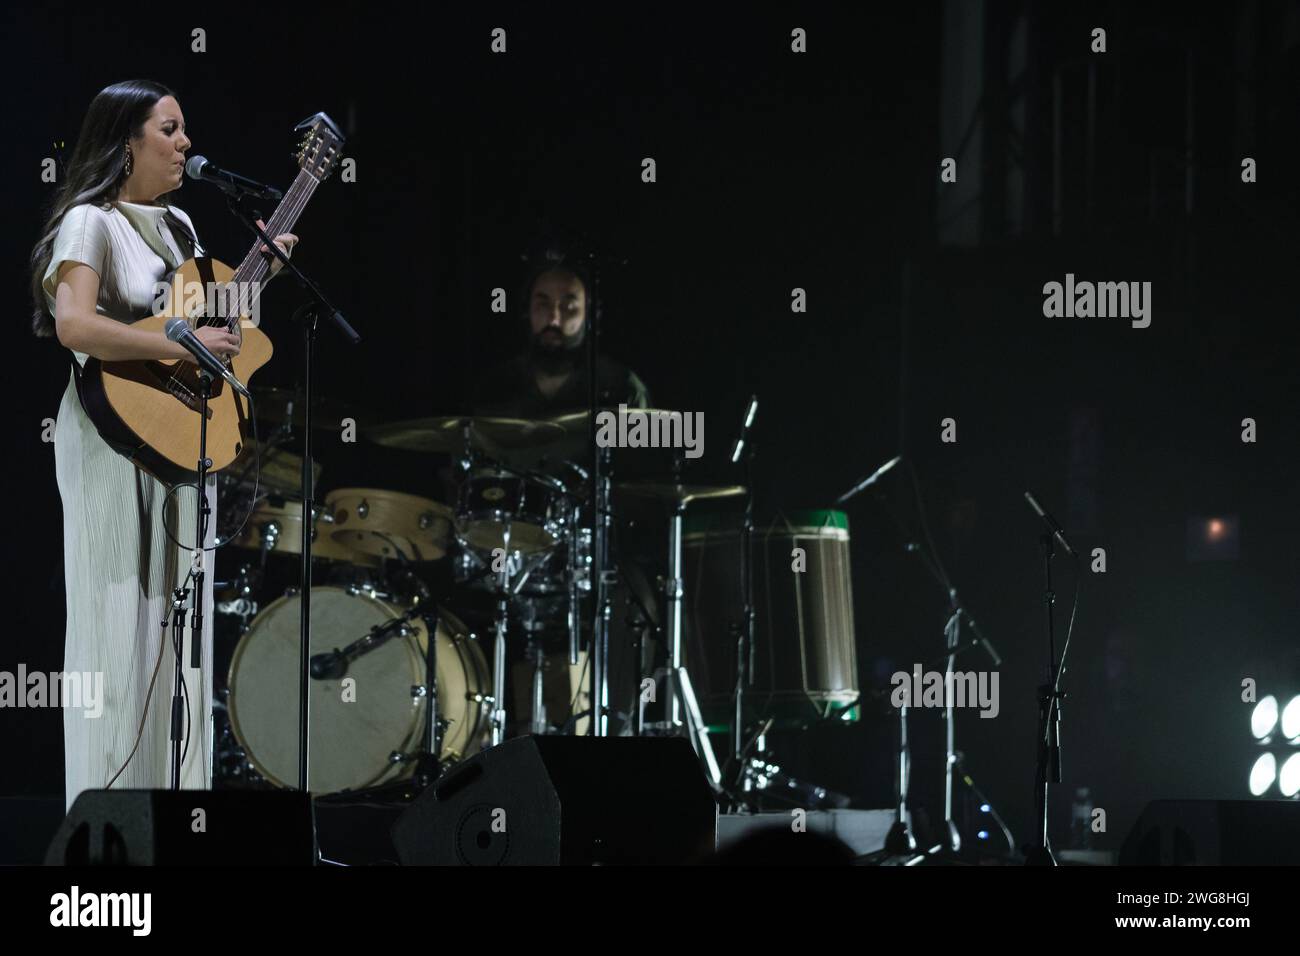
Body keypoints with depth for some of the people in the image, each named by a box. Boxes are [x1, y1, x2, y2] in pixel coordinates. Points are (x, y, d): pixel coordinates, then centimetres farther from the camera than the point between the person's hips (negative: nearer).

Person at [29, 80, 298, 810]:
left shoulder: (177, 226, 16)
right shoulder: (91, 223, -11)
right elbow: (74, 325, -25)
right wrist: (182, 345, -24)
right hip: (117, 440, -8)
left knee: (177, 620, 8)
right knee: (123, 623, -6)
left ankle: (170, 790, 13)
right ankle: (112, 808, -2)